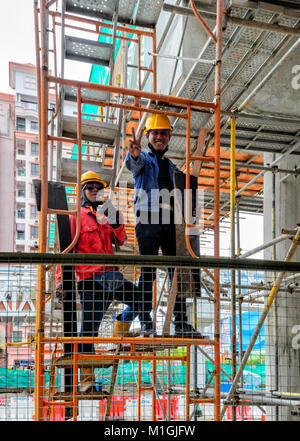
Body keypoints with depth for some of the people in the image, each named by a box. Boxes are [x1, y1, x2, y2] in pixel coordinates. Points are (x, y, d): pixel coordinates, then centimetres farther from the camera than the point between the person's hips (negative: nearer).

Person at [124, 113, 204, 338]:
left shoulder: (172, 166, 25)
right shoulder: (144, 159, 9)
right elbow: (134, 164, -17)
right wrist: (134, 153, -41)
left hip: (170, 220, 5)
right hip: (148, 218, -5)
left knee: (177, 270, 1)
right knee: (148, 270, -6)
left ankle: (181, 322, 5)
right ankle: (146, 320, -1)